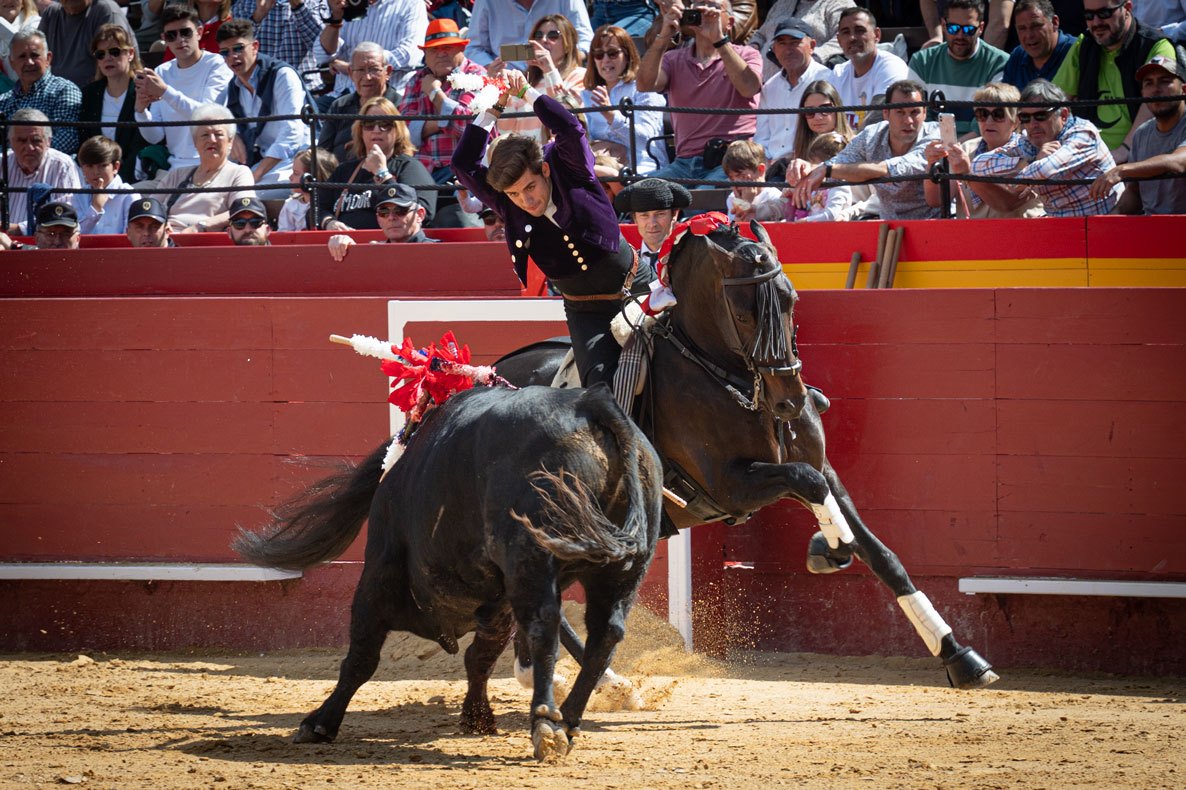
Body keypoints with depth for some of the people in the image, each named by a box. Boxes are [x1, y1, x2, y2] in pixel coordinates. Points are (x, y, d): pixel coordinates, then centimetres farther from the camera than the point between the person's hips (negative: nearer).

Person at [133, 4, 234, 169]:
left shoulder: (217, 66, -1)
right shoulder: (162, 73, 14)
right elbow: (155, 137, 8)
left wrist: (165, 91, -26)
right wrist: (141, 110, -13)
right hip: (175, 166, 5)